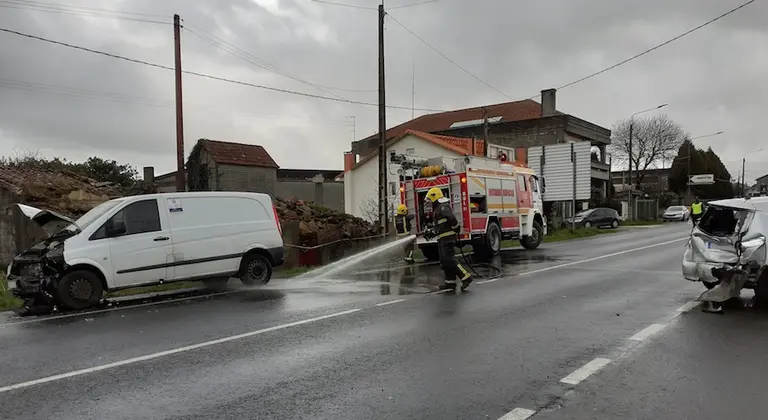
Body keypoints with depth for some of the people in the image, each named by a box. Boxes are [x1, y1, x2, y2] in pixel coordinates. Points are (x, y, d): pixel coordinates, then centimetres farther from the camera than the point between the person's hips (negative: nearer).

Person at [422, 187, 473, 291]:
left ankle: (466, 277, -12)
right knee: (445, 261, 11)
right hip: (443, 239, 11)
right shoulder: (438, 209, 20)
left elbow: (452, 220, -23)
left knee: (449, 260, -15)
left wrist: (457, 230, -15)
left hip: (447, 238, -11)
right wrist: (430, 231, 15)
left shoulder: (443, 207, -14)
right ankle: (450, 282, 14)